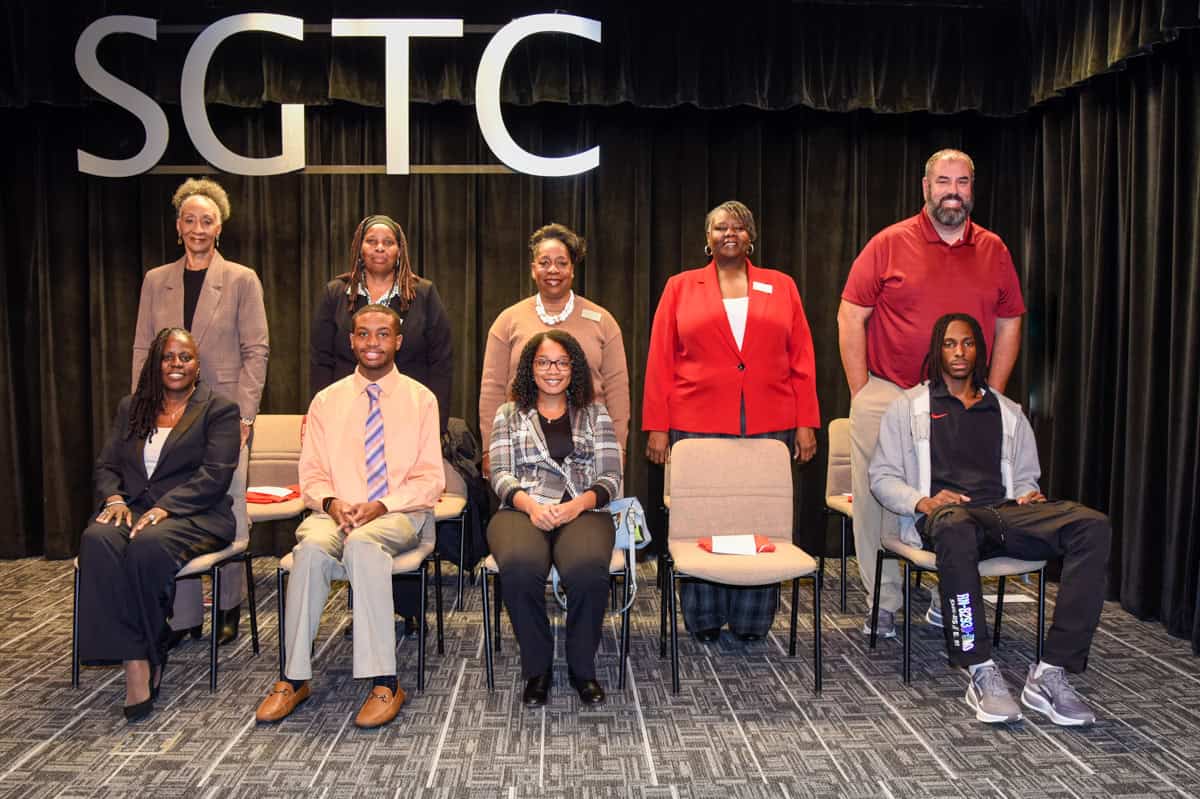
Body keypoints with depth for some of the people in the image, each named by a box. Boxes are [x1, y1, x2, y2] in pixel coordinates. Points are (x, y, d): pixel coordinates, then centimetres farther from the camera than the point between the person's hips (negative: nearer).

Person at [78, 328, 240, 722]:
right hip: (132, 508, 4)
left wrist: (165, 507, -19)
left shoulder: (219, 409, 4)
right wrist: (114, 498, -5)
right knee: (97, 539, -30)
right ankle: (135, 662, -31)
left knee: (149, 545, -36)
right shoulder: (130, 408, 21)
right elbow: (106, 465, 17)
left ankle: (150, 657, -17)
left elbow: (214, 475, -7)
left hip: (194, 514, -4)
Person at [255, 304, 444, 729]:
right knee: (312, 546, -32)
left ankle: (384, 682, -34)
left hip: (399, 515, -2)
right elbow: (311, 474, 11)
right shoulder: (326, 401, 14)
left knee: (363, 543, -36)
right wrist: (330, 502, -12)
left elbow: (430, 479, 1)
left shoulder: (420, 399, 7)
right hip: (335, 513, 2)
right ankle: (295, 678, -22)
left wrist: (382, 505, -15)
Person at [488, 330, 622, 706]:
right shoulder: (509, 414, 19)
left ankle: (582, 667, -8)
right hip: (523, 510, 0)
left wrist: (580, 503, -12)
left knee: (588, 569, -35)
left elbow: (611, 477, 10)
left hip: (582, 511, 0)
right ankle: (537, 668, -11)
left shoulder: (595, 414, 19)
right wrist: (530, 505, -14)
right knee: (520, 567, -36)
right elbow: (500, 474, 7)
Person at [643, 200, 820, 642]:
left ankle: (752, 620, 17)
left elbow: (802, 360, 9)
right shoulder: (680, 287, 9)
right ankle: (704, 620, 17)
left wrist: (806, 424, 1)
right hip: (697, 426, -1)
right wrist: (657, 428, -2)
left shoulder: (781, 287, 12)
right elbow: (660, 362, 5)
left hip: (769, 428, 1)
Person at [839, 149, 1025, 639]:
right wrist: (861, 393, -6)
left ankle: (949, 602, 25)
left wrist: (991, 397, 5)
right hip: (888, 395, -2)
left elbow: (1009, 326, 13)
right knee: (878, 502, 2)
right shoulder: (889, 244, -2)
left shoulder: (994, 251, 8)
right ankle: (883, 606, 15)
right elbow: (850, 317, -2)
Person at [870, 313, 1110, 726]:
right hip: (942, 516, -4)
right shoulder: (908, 406, 16)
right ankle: (982, 674, -34)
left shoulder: (1007, 412, 27)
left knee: (1093, 525, -26)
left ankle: (1051, 673, -28)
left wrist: (1028, 495, 2)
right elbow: (882, 476, 9)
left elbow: (1026, 476, 28)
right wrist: (923, 501, -11)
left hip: (1004, 511, 4)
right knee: (955, 527, -44)